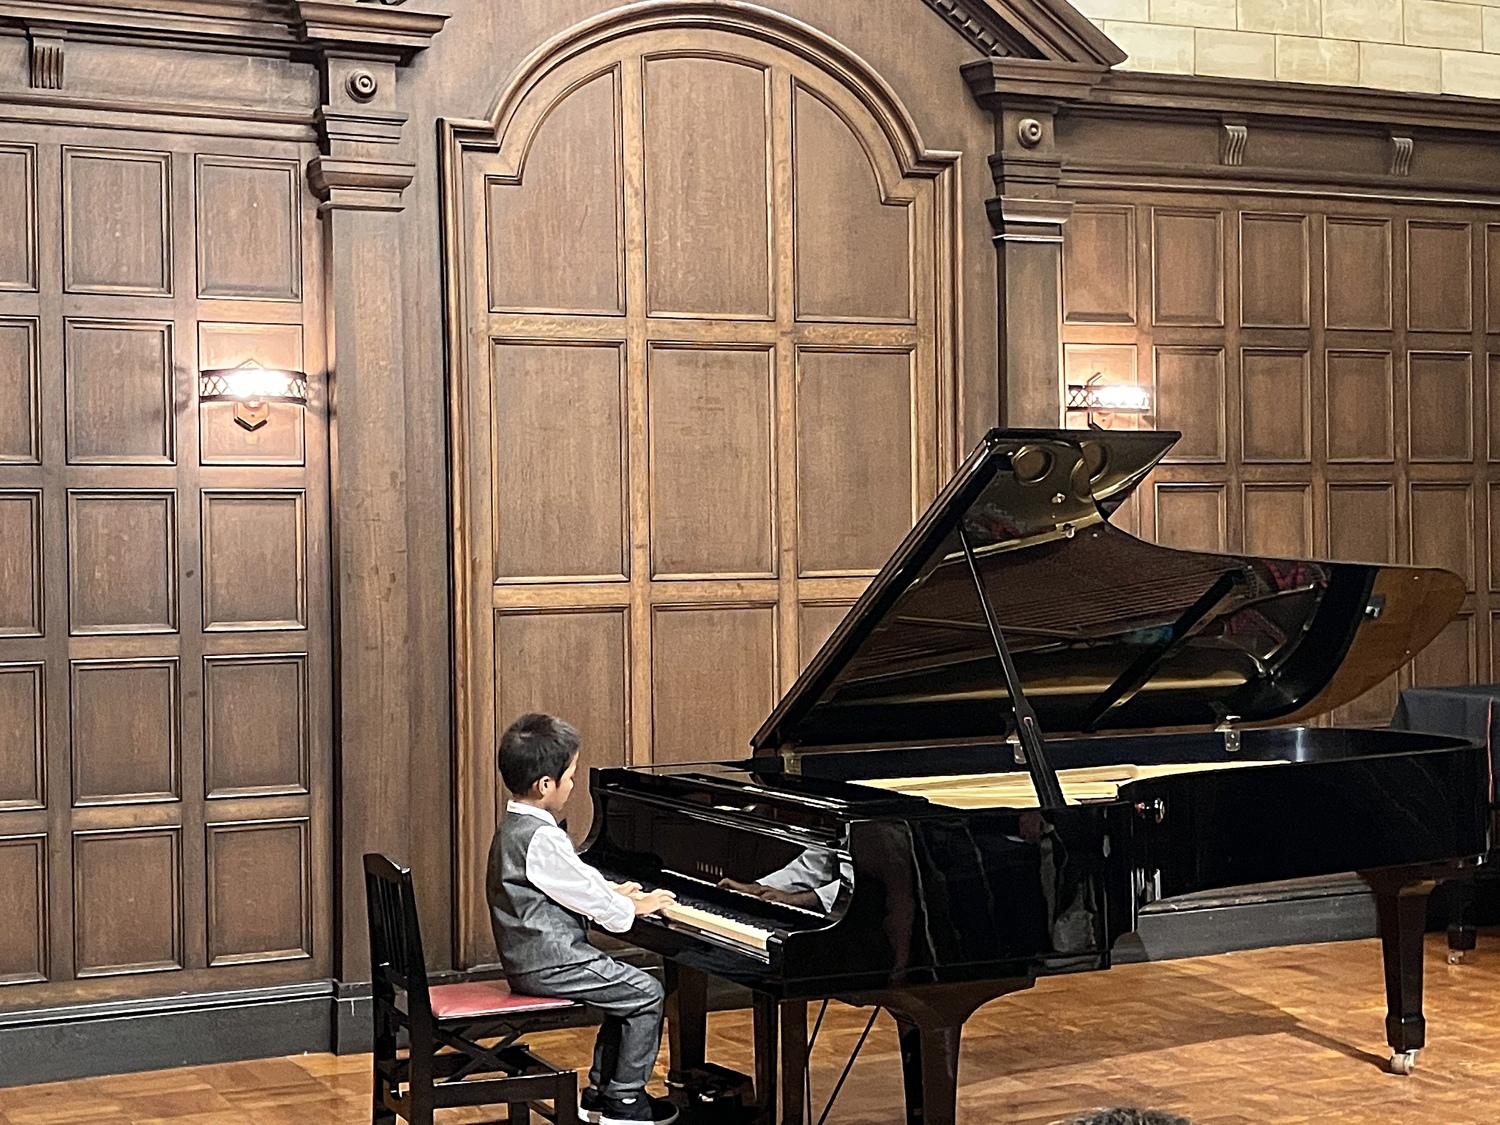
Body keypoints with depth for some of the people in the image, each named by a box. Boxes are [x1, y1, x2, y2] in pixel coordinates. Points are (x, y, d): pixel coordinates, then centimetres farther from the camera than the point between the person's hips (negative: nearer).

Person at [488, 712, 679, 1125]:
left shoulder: (513, 826, 10)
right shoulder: (542, 839, -23)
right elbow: (589, 898, -18)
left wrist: (613, 891, 17)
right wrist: (636, 907, -2)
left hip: (527, 956, 10)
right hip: (550, 964, -10)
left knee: (626, 985, 20)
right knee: (647, 993, -4)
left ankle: (601, 1090, 23)